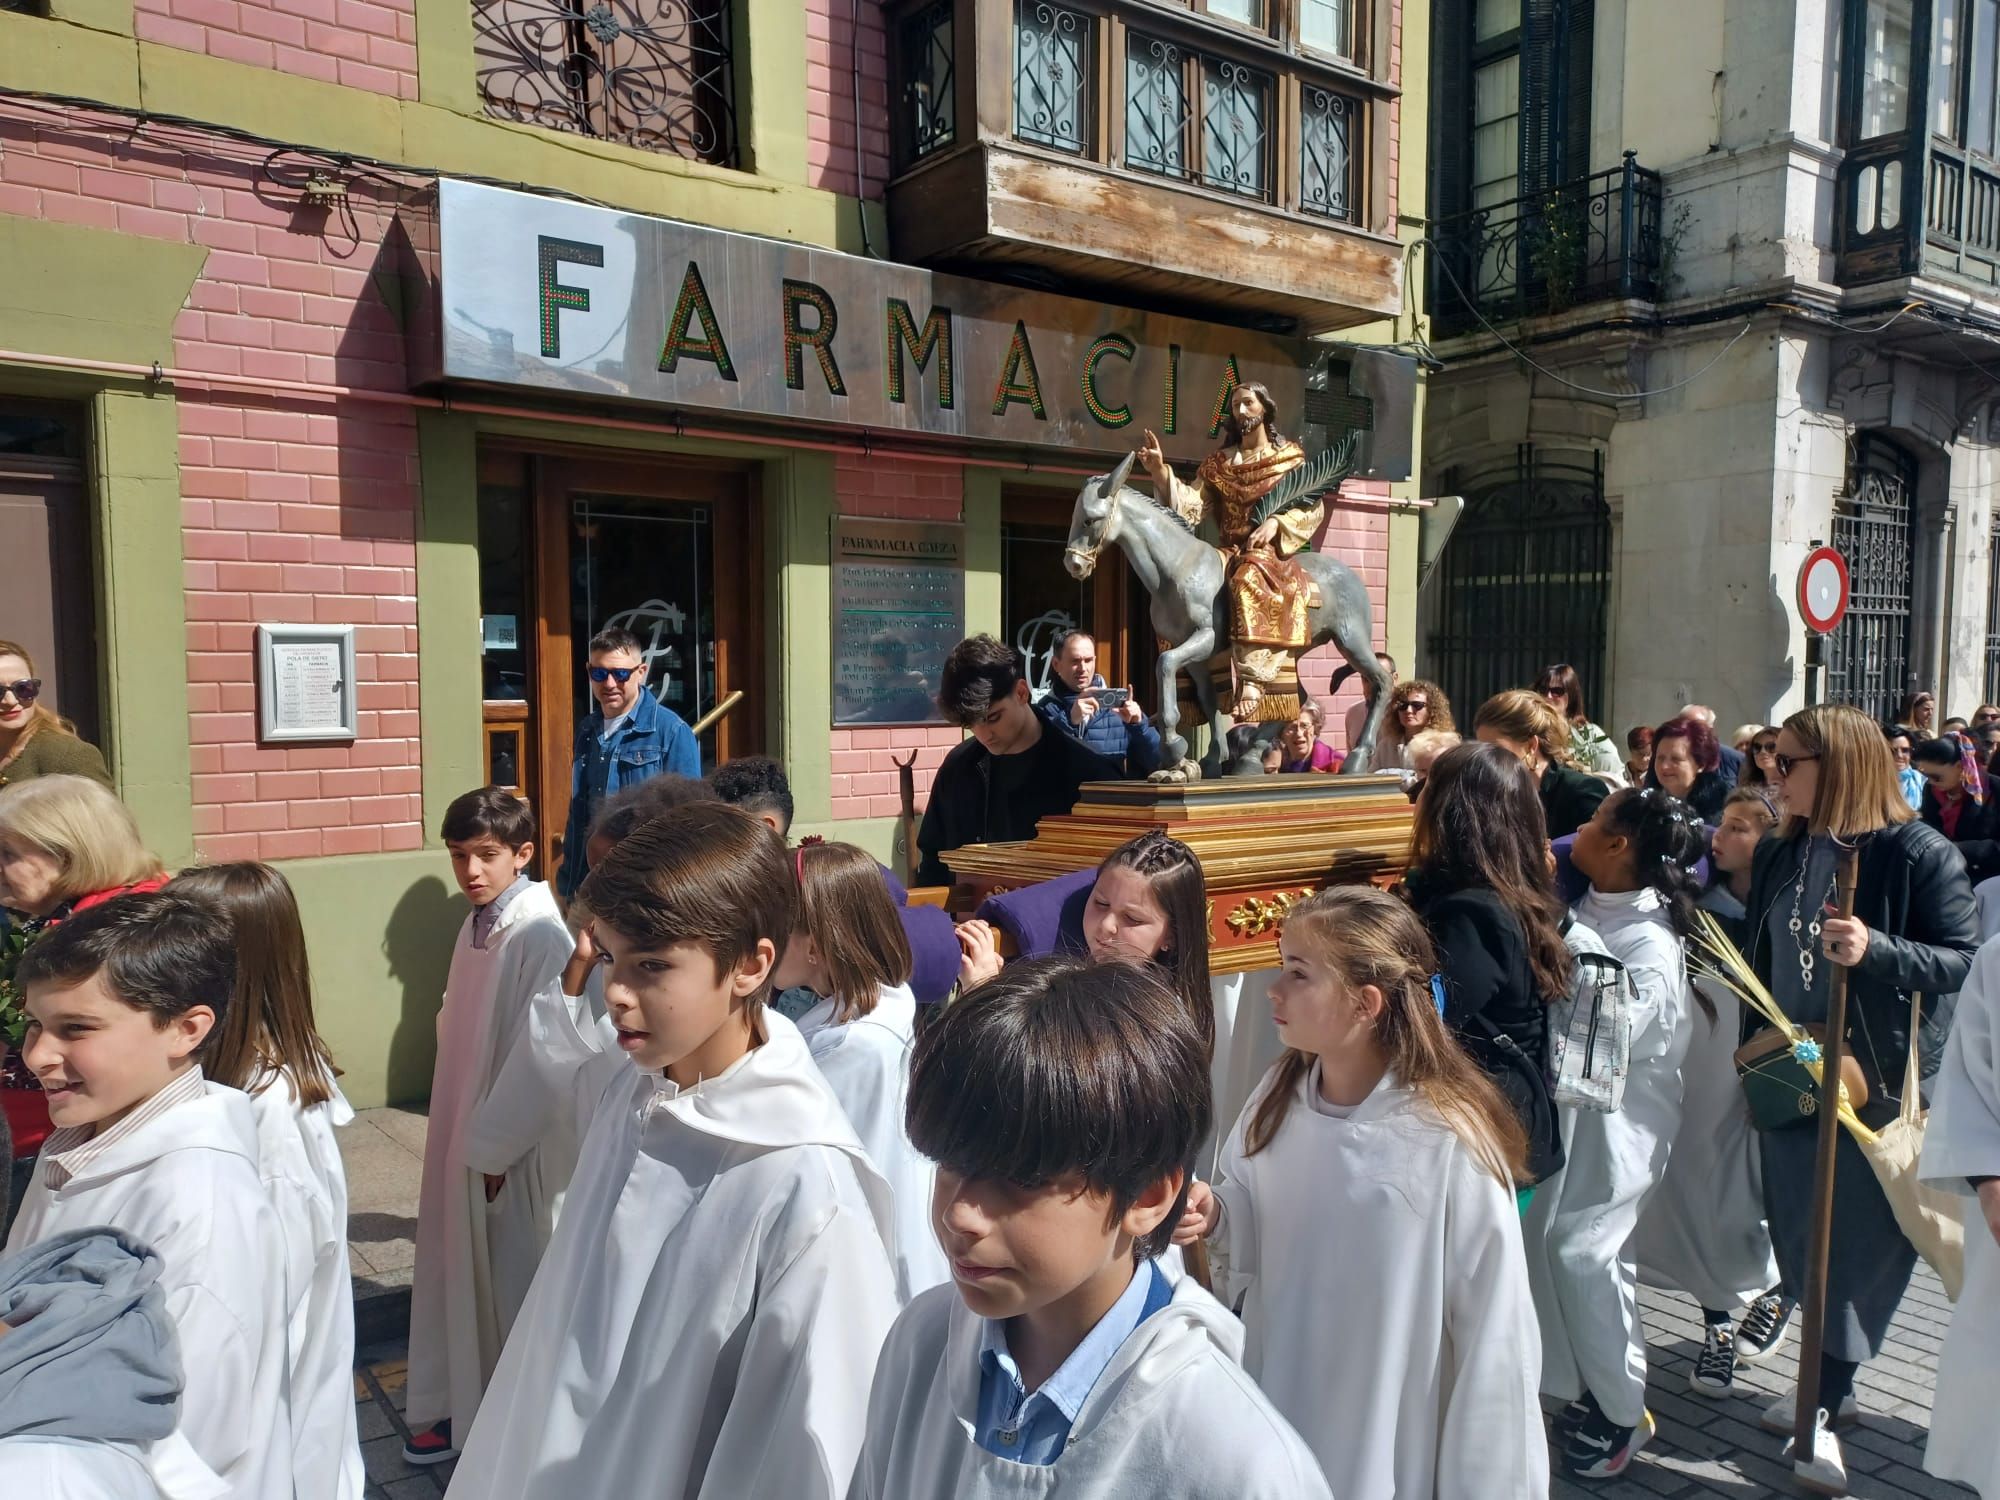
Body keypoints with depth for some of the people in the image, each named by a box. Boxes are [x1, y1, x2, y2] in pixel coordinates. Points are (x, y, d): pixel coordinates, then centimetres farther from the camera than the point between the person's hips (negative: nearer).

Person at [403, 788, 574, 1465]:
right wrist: (456, 1131, 12)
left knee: (515, 1280, 8)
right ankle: (466, 1407, 37)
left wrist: (503, 1147, -16)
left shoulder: (538, 933, -20)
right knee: (466, 1271, 19)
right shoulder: (475, 925, 5)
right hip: (465, 1133, 7)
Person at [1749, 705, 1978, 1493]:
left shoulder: (1920, 853, -13)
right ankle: (1828, 1384, 32)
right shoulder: (1781, 854, 4)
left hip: (1884, 1082, -5)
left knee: (1860, 1244, 2)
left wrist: (1876, 950, -30)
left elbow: (1968, 961, -15)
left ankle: (1827, 1407, 15)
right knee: (1803, 1241, 14)